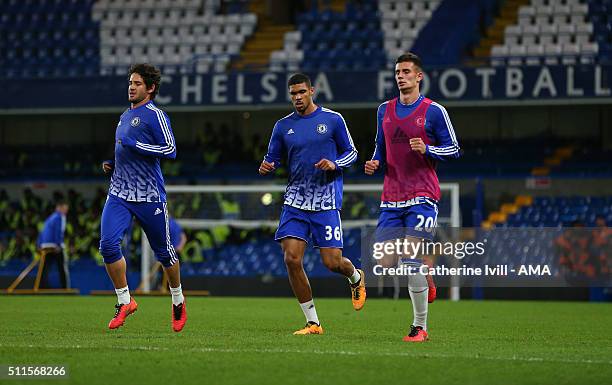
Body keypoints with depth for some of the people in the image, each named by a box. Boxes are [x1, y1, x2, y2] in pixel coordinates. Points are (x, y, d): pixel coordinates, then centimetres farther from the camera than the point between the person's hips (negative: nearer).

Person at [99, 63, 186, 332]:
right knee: (108, 244, -14)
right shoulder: (125, 116, 17)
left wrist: (134, 145, -20)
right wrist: (113, 165, 11)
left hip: (149, 196, -6)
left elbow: (170, 150, -16)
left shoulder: (155, 115, -7)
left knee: (163, 251, 6)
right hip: (119, 193, 6)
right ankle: (124, 302, -2)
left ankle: (178, 302, 28)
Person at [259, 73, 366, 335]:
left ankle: (356, 277, 32)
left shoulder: (333, 120, 1)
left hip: (326, 203, -3)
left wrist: (334, 164, -13)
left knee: (332, 262, -7)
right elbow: (273, 159, 13)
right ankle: (312, 322, 0)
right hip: (295, 203, 3)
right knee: (291, 259, -11)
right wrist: (267, 167, -10)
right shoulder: (283, 126, 8)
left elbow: (351, 153, 7)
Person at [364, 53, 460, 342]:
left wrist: (427, 150, -16)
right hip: (391, 196, 5)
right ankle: (425, 281, 29)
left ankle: (420, 327, -6)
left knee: (412, 258, -13)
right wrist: (375, 163, 3)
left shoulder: (433, 111, -2)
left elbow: (453, 149, 1)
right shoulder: (385, 110, 13)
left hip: (422, 195, -5)